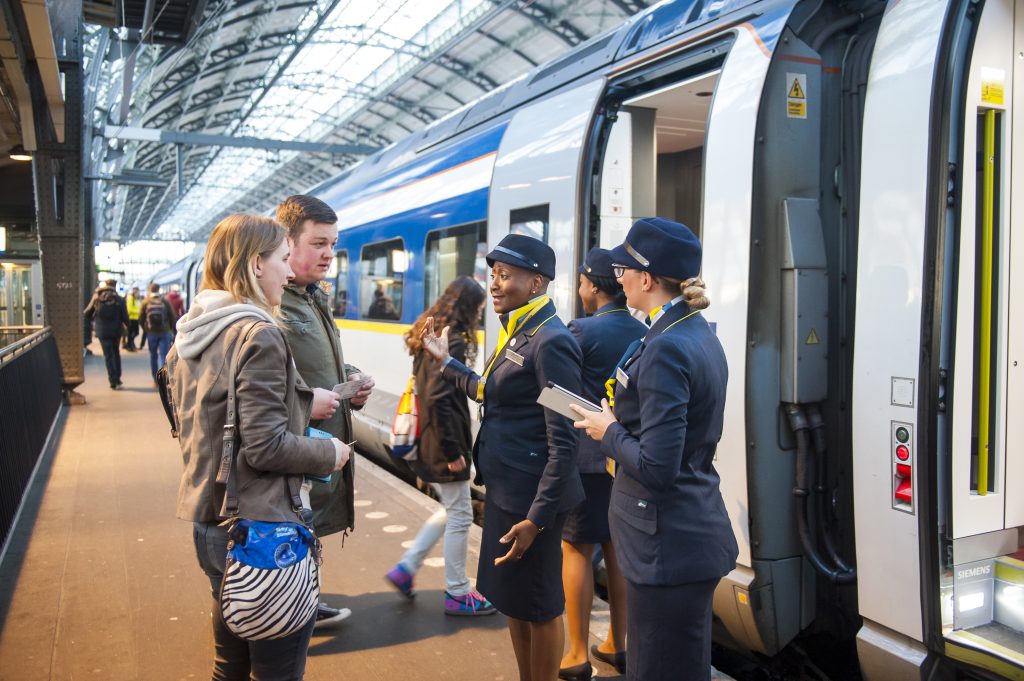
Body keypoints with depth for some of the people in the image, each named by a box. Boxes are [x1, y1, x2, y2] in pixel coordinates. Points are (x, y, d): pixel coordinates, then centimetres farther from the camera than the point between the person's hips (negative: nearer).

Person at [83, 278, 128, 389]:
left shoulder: (96, 298, -1)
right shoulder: (119, 299, -5)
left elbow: (87, 314, 3)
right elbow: (125, 316, -7)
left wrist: (93, 320, 24)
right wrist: (127, 326, 11)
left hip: (102, 331, 0)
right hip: (116, 330, 0)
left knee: (108, 356, 4)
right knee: (116, 353, 17)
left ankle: (113, 381, -1)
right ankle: (117, 379, 17)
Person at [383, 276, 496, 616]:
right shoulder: (453, 342, -18)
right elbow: (439, 399, -25)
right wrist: (453, 450, -20)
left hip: (427, 443, 9)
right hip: (444, 445, -9)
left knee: (450, 511, 21)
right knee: (460, 516, 4)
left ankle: (406, 568, 23)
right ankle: (457, 594, 16)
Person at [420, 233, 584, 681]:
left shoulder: (550, 342, -19)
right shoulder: (517, 334, 9)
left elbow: (564, 443, -21)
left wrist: (536, 518, -22)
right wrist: (445, 362, 25)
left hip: (531, 497, -9)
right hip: (504, 490, 9)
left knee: (538, 606, 9)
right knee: (511, 599, 21)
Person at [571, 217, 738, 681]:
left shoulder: (666, 350, -22)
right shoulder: (700, 335, 8)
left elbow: (656, 468, -25)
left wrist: (609, 432, -9)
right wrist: (620, 425, 7)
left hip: (669, 548, -10)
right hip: (694, 535, 10)